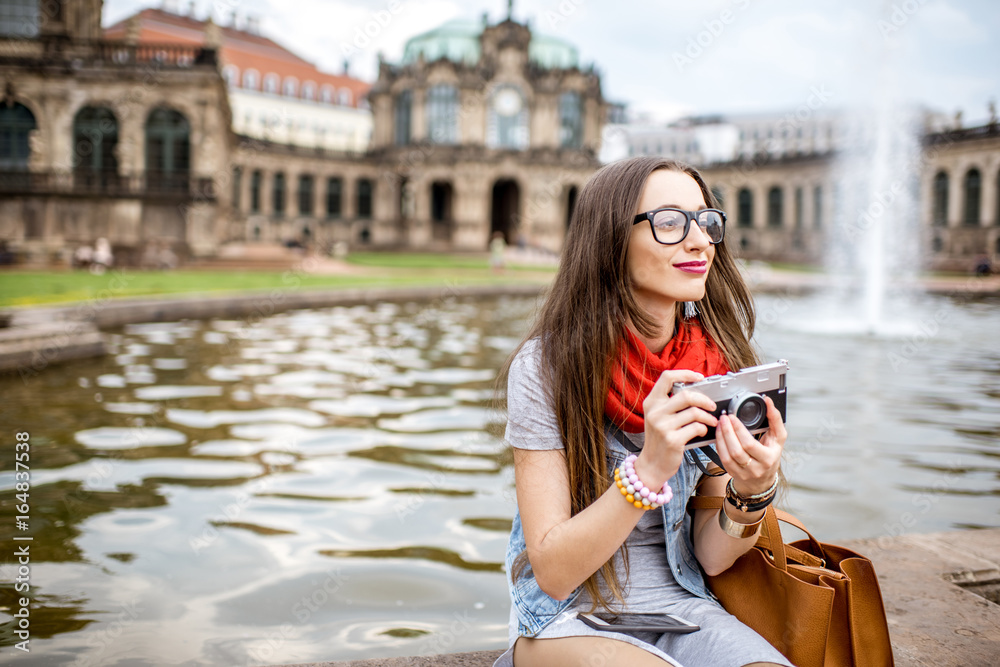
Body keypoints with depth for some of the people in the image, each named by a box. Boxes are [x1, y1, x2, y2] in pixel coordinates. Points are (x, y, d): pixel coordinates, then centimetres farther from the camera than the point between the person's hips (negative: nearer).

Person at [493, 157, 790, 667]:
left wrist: (752, 492, -22)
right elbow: (552, 572, -17)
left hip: (682, 608, 4)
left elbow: (711, 558, -1)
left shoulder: (717, 367, -3)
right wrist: (649, 470, -31)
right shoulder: (545, 366, -15)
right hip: (570, 619, -3)